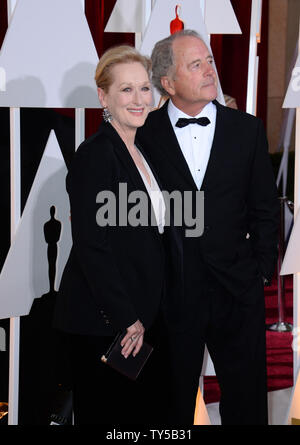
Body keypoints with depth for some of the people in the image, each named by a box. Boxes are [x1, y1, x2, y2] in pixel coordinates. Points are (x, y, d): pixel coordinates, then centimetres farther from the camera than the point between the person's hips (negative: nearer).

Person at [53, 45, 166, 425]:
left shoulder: (138, 152, 15)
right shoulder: (95, 154, -14)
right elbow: (91, 247, -19)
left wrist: (139, 317, 15)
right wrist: (126, 319, -18)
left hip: (133, 318, 9)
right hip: (100, 322, -9)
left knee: (130, 412, 13)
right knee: (103, 413, -1)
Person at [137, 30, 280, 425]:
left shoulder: (247, 129, 3)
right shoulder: (145, 133, -3)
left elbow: (264, 207, 7)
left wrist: (262, 271, 3)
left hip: (238, 290, 2)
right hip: (171, 294, -1)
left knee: (246, 401, 10)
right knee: (173, 403, 11)